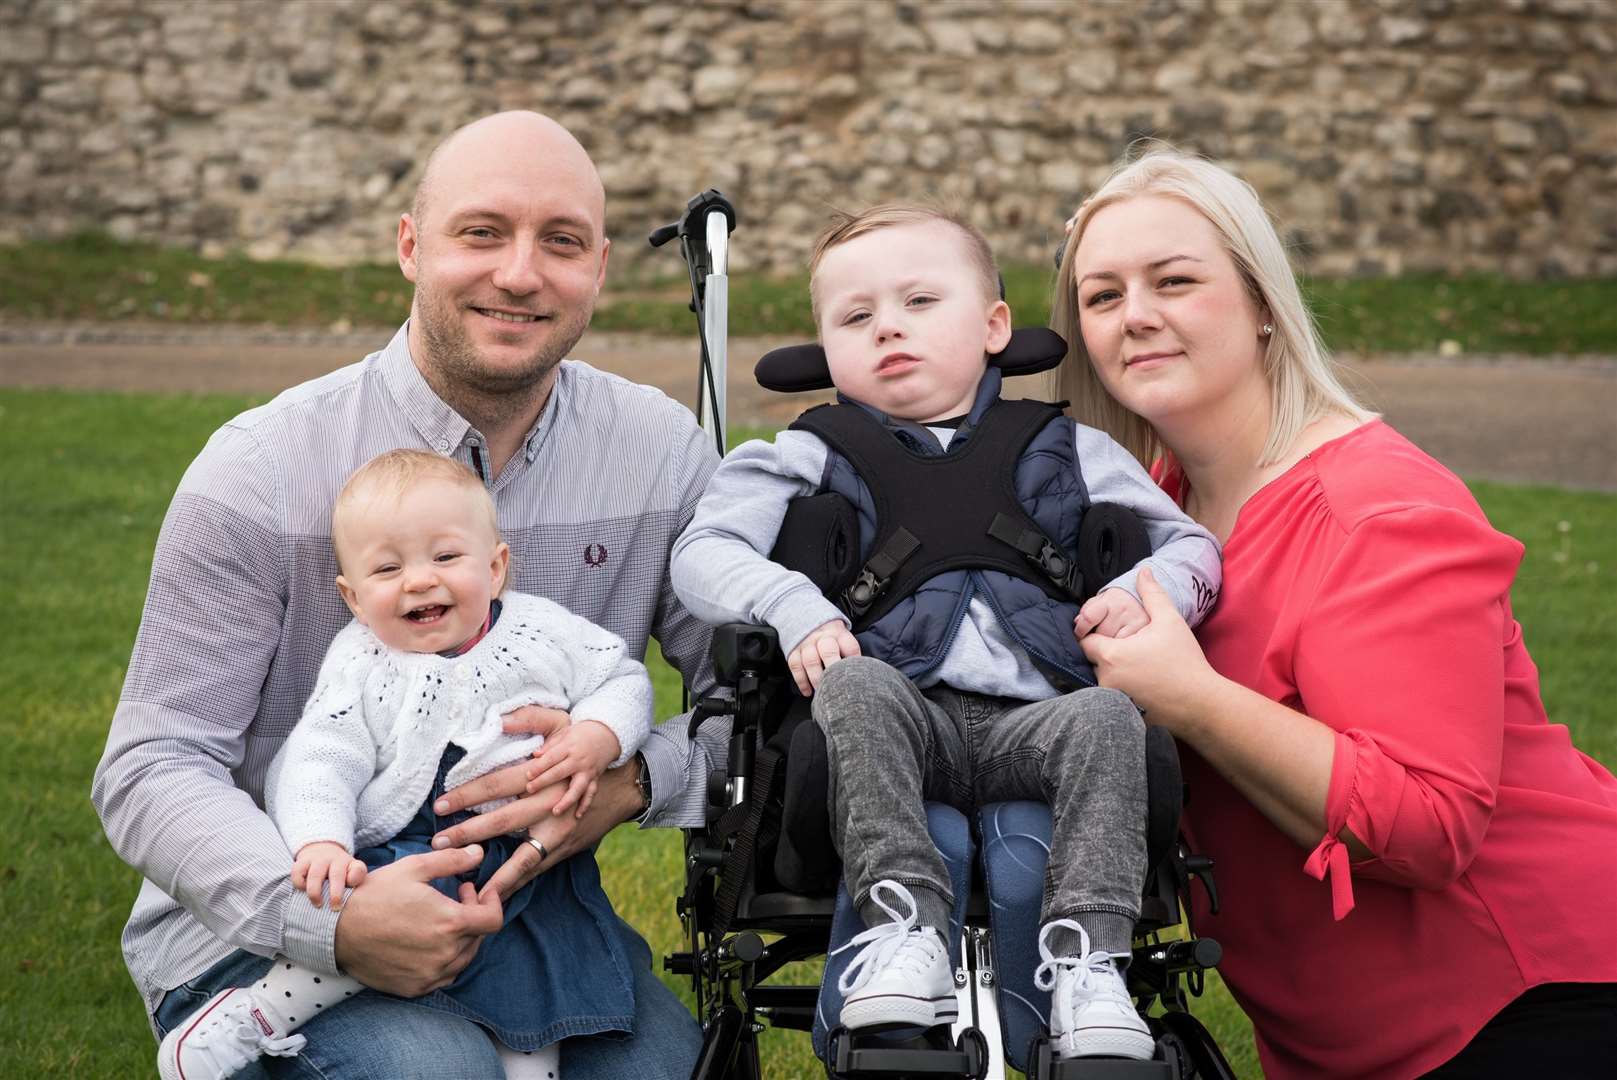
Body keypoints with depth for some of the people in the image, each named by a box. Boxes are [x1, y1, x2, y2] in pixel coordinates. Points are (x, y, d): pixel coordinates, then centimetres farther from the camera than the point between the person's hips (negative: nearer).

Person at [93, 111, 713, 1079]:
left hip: (522, 916, 3)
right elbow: (151, 767, -13)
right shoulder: (263, 471, -12)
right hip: (257, 940, -2)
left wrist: (635, 779, -22)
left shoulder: (663, 454, -2)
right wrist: (329, 919, -32)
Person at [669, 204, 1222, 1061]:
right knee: (856, 686, -33)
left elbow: (1192, 544, 23)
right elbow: (703, 552, 6)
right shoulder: (813, 458, 18)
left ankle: (1087, 953, -34)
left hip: (1030, 722, 1)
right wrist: (792, 608, -13)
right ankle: (903, 923, -38)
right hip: (905, 713, -1)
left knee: (1105, 716, -29)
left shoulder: (1069, 451, 21)